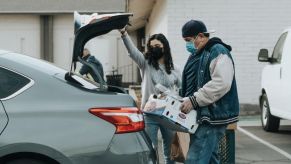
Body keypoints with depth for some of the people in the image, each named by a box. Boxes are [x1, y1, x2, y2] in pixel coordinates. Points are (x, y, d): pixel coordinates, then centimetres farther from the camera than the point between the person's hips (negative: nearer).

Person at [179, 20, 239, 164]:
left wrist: (193, 100, -24)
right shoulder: (197, 55, 19)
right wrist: (185, 101, 9)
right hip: (200, 116, 10)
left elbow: (221, 83, -24)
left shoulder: (218, 52, -11)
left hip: (212, 117, -10)